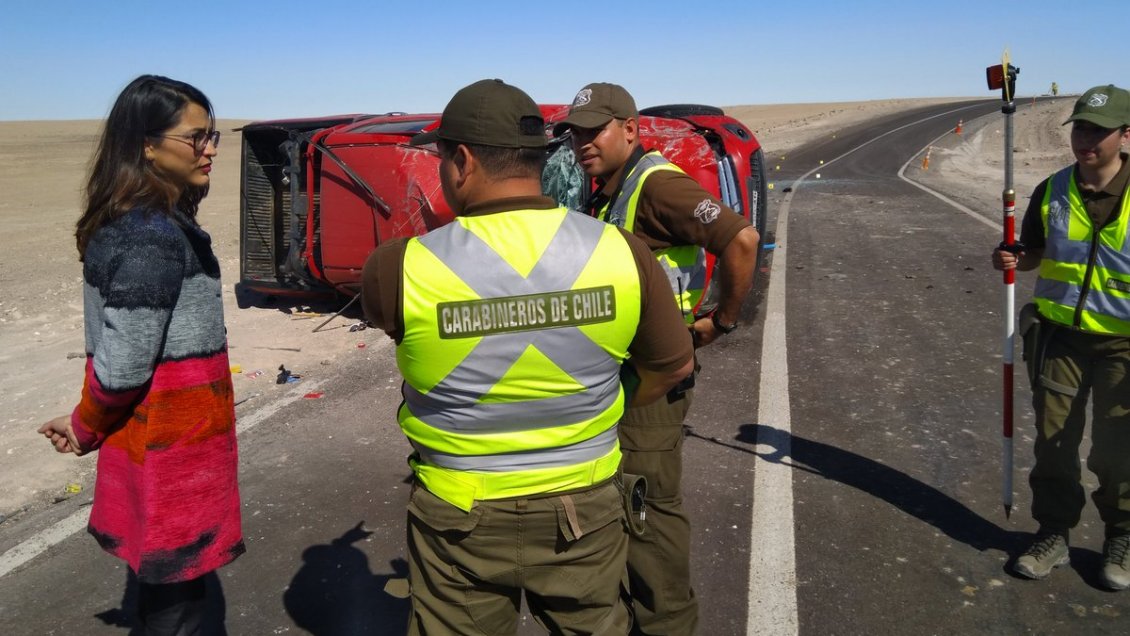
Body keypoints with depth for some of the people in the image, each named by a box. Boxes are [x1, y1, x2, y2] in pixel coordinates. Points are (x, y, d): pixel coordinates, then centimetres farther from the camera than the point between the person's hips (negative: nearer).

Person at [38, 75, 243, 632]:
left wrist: (88, 424, 9)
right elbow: (123, 365, -23)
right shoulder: (156, 238, -23)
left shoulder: (130, 222, 8)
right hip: (171, 450, -9)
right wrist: (86, 429, -6)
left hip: (150, 438, 9)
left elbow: (117, 346, 12)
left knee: (161, 584, 24)